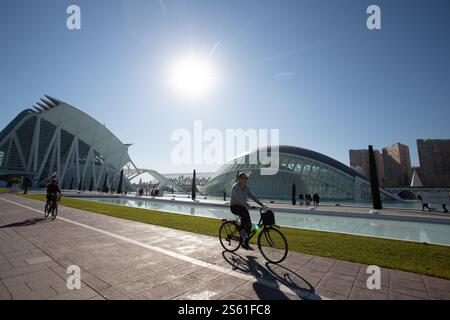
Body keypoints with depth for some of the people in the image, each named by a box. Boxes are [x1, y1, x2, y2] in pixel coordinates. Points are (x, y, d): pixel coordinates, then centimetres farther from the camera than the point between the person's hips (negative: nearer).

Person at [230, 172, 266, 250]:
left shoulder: (246, 187, 4)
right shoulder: (235, 187, -19)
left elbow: (252, 196, -2)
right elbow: (239, 198, -32)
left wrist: (261, 204, -12)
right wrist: (247, 205, -45)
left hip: (242, 206, 7)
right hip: (235, 207, -7)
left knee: (249, 224, -2)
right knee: (245, 214, -36)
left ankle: (245, 244, 12)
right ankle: (241, 230, -12)